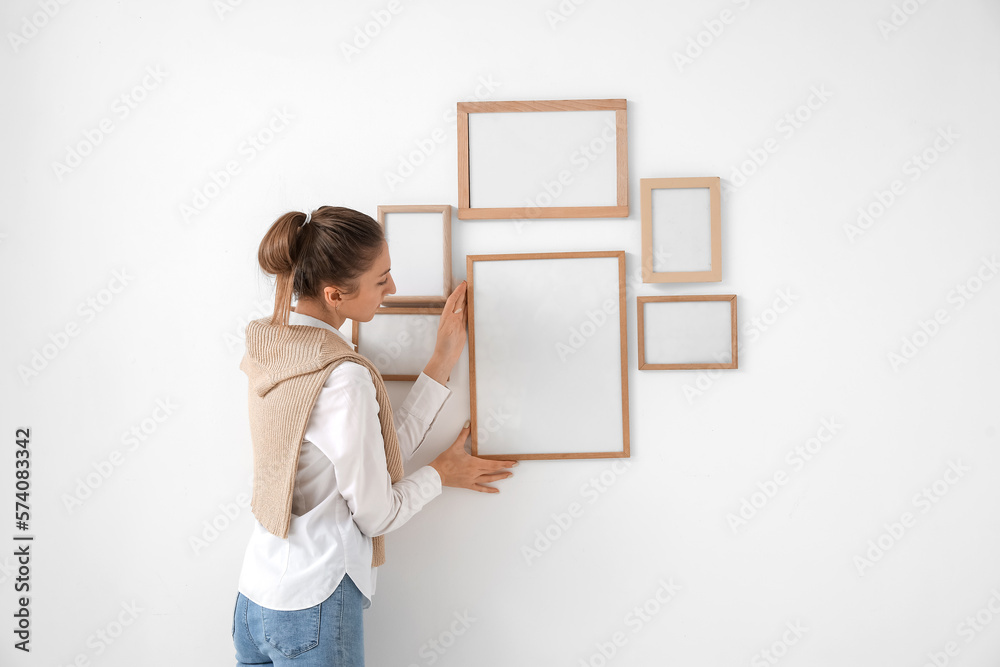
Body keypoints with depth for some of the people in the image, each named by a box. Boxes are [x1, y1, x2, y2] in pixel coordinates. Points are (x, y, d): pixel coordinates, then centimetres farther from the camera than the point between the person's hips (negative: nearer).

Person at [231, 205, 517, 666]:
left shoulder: (269, 348, -1)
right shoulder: (344, 378, -25)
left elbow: (376, 452, 0)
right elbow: (377, 515, -15)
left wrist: (442, 364, 0)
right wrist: (442, 473, 3)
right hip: (314, 609, -7)